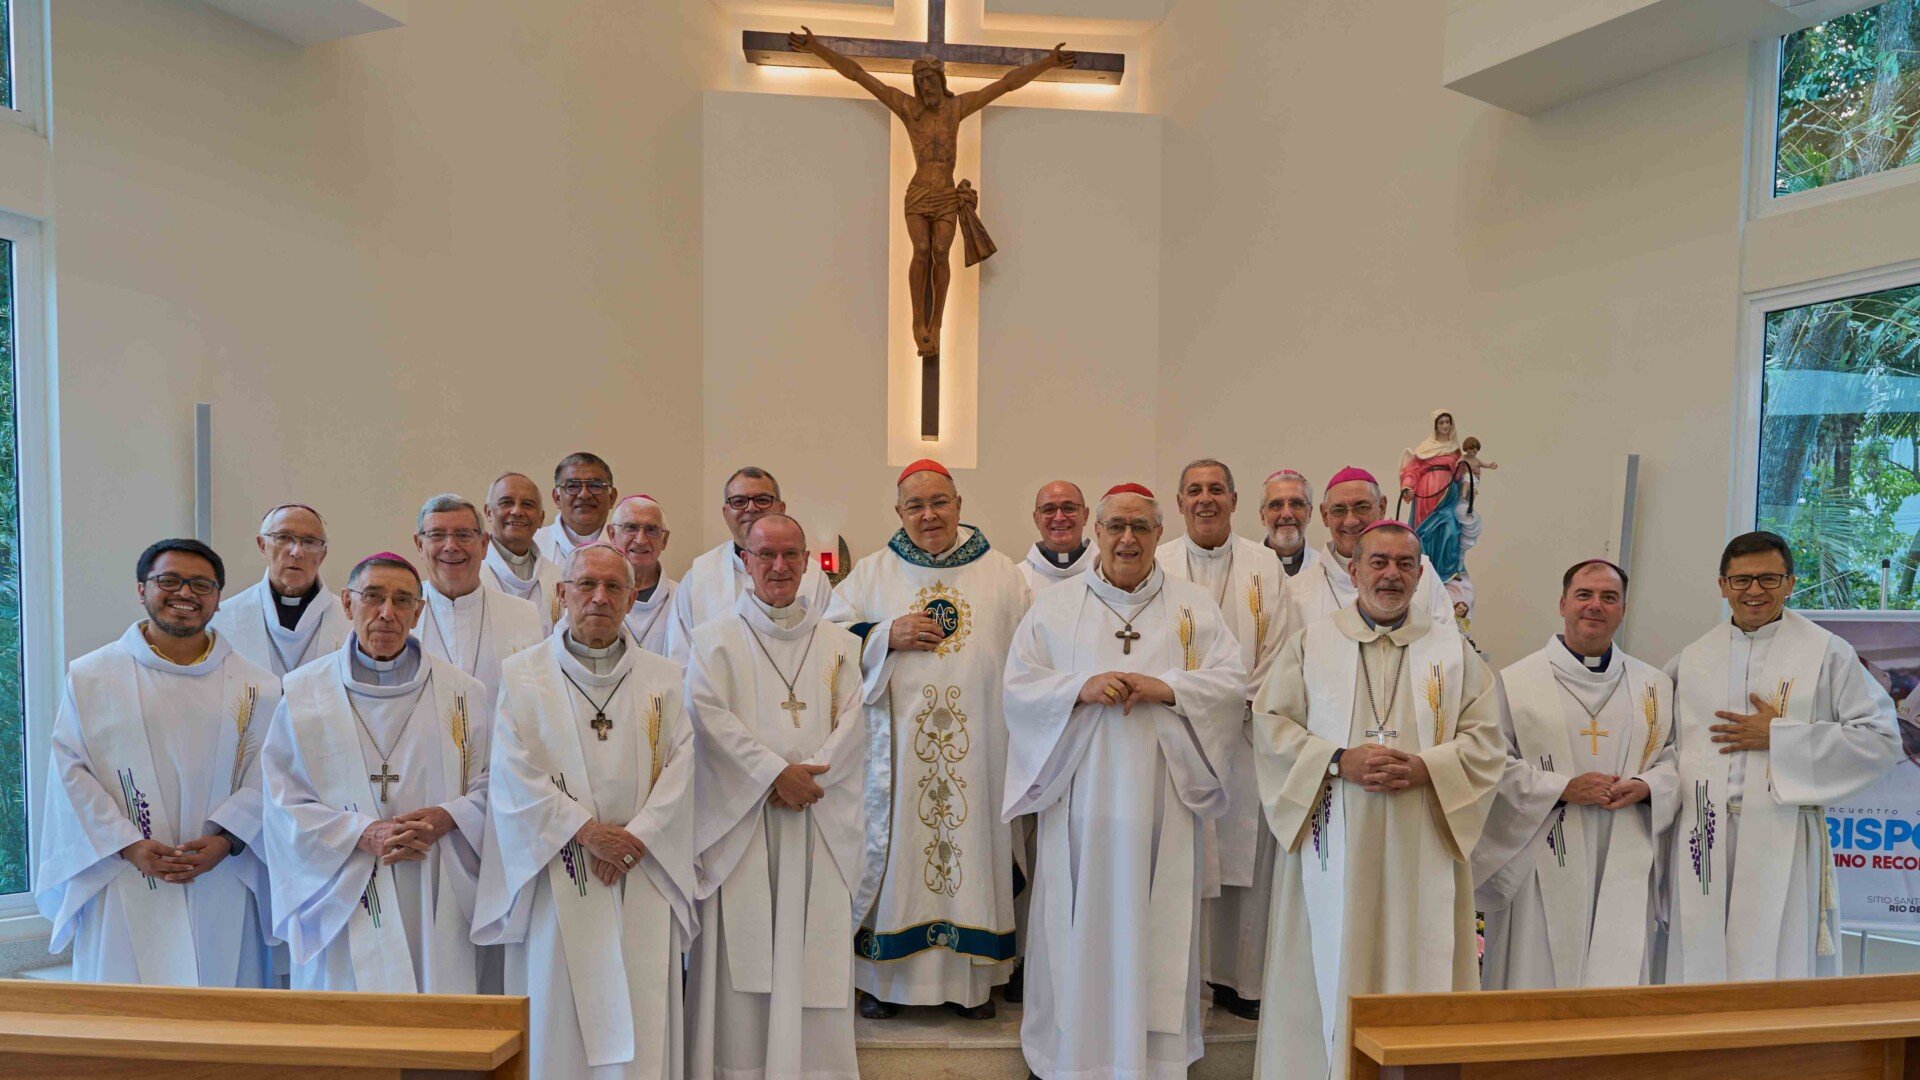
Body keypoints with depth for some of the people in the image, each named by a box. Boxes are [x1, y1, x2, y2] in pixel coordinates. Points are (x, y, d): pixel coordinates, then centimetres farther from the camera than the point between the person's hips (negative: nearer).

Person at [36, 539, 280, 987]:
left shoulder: (254, 685, 5)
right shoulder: (90, 677, 5)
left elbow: (264, 779, 2)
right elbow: (71, 771, 1)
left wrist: (226, 839, -13)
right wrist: (126, 844, -10)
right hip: (124, 897, 0)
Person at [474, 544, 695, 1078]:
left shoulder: (664, 679, 9)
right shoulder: (521, 675, 5)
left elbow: (682, 769, 1)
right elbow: (514, 773, -4)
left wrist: (634, 838, -11)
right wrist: (586, 830, -12)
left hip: (643, 882, 1)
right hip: (555, 880, -1)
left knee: (641, 1029, 0)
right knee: (558, 1022, 1)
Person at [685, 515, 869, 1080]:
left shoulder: (838, 642, 13)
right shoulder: (715, 637, 7)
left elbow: (853, 721, 3)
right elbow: (710, 715, -6)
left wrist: (808, 774, -12)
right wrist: (776, 772, -14)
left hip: (820, 821, 2)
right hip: (739, 816, -1)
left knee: (815, 961, 1)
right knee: (742, 955, -1)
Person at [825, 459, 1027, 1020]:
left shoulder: (1001, 573, 7)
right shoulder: (871, 573, 8)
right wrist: (887, 636, -10)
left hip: (977, 741, 0)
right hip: (898, 740, 0)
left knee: (973, 840, 3)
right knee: (896, 846, 2)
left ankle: (973, 978, 18)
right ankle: (883, 977, 17)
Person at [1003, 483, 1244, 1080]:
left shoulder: (1192, 605, 9)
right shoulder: (1055, 606, 6)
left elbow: (1232, 682, 2)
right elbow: (1018, 688, 1)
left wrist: (1166, 687, -14)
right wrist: (1081, 689, -15)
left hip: (1162, 801, 1)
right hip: (1081, 796, 0)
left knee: (1156, 928, 5)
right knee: (1081, 928, 4)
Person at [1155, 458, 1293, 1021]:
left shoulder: (1264, 568, 7)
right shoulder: (1156, 566, 5)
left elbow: (1276, 653, 3)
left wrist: (1233, 705, -7)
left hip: (1245, 736, 1)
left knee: (1245, 858, 5)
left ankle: (1239, 978, 17)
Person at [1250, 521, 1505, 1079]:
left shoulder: (1453, 649, 10)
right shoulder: (1311, 643, 5)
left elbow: (1485, 738, 4)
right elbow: (1271, 725, -1)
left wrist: (1424, 767, -13)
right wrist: (1339, 762, -14)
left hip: (1421, 849, 1)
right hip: (1333, 846, -1)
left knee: (1418, 966, 4)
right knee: (1330, 967, 3)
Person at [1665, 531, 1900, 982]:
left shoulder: (1828, 653, 4)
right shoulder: (1692, 659, 13)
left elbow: (1882, 739, -2)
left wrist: (1779, 737, -9)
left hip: (1781, 840, -3)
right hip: (1702, 842, 3)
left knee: (1776, 969, -2)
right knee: (1700, 970, 6)